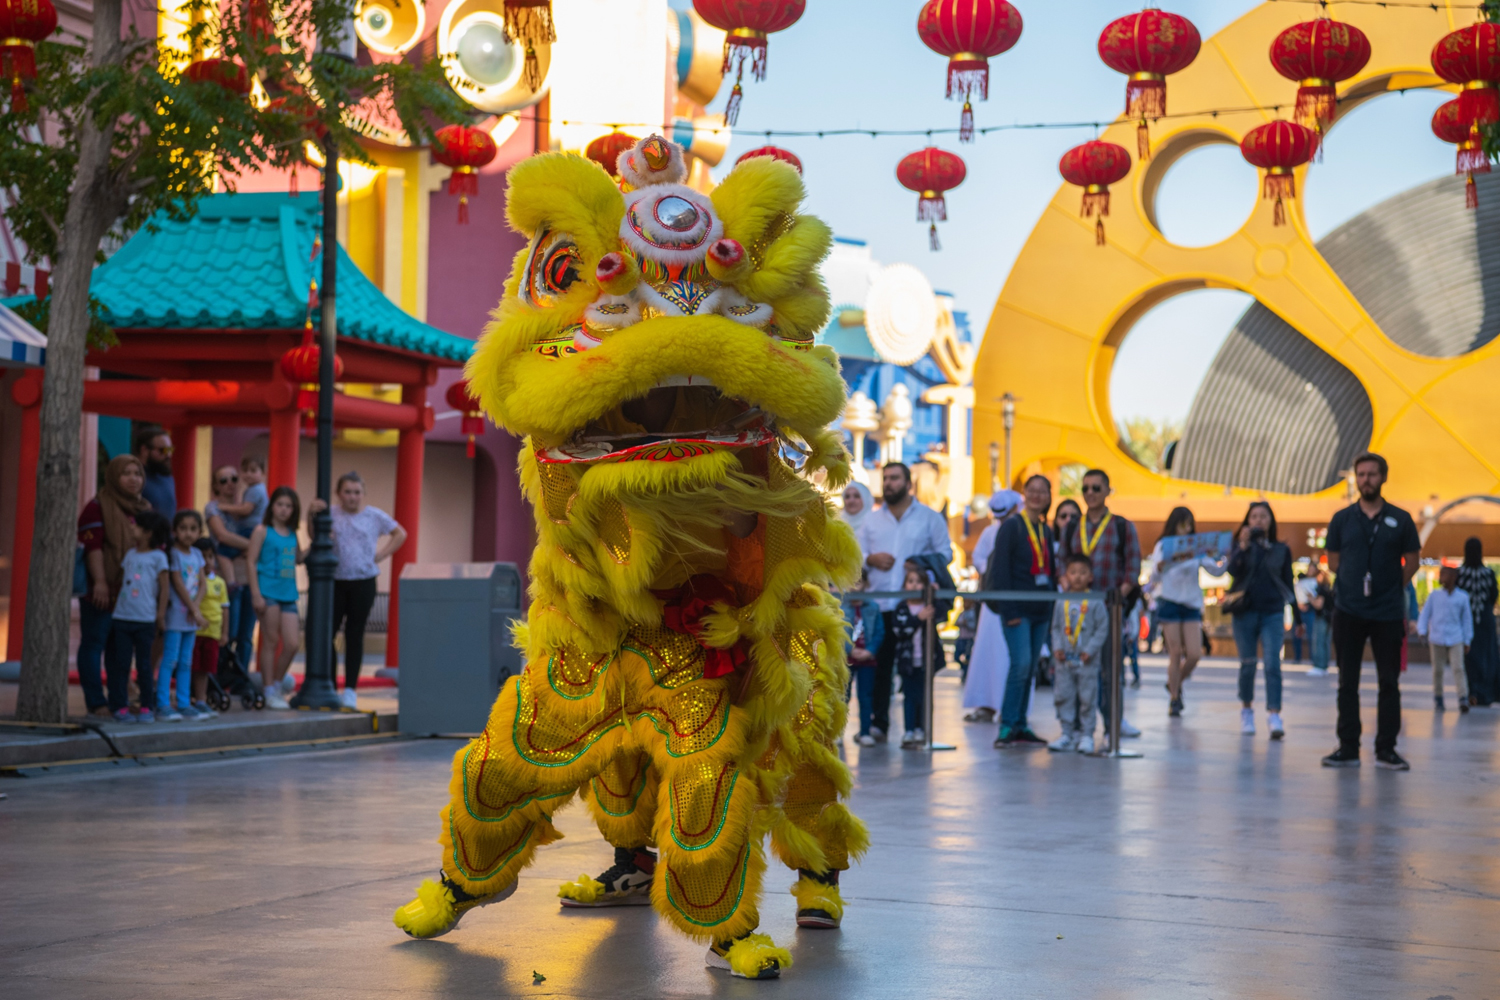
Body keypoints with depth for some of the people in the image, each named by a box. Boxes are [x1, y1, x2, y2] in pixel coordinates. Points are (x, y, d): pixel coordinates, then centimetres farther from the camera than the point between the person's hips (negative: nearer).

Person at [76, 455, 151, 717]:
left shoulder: (144, 509, 17)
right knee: (94, 644, -3)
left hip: (132, 591, 7)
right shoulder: (98, 507, -5)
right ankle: (96, 702, -2)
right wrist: (99, 582, -21)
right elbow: (92, 547, -13)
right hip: (103, 592, -6)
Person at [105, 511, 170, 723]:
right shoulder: (129, 555, 12)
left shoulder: (158, 557, -3)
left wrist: (161, 615, -4)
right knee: (121, 664, 2)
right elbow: (121, 580, 18)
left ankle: (146, 708, 9)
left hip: (145, 620, -4)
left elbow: (164, 587, -2)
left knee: (144, 665, 2)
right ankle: (120, 707, 5)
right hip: (123, 617, 4)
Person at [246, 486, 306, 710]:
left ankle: (276, 684, 19)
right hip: (268, 592, -6)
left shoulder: (292, 534, 15)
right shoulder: (262, 531, -2)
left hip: (288, 594, 6)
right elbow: (252, 562, -6)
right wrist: (256, 594, -13)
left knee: (293, 643, 0)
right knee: (271, 642, -1)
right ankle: (270, 693, 8)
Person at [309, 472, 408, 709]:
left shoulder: (375, 516, 4)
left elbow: (400, 534, 17)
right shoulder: (331, 515, 0)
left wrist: (381, 554, 4)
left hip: (364, 583, 0)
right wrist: (311, 515, -32)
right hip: (335, 582, 0)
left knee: (354, 636, 3)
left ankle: (350, 690, 6)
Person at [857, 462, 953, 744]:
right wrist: (871, 559, -5)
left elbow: (945, 552, 6)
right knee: (880, 664, -5)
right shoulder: (872, 519, 18)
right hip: (879, 603, 2)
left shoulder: (930, 517, 9)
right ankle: (879, 722, -3)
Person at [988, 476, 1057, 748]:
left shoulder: (1046, 531, 15)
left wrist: (1054, 607, 10)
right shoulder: (1011, 526, -5)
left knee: (1030, 669, 7)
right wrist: (1009, 610, -16)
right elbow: (1001, 569, -10)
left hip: (1041, 610, 7)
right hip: (1018, 608, -7)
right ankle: (1007, 726, -11)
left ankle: (1020, 726, 12)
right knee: (1021, 663, -16)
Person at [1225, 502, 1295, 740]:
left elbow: (1288, 583, 10)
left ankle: (1274, 716, -18)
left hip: (1272, 613, 0)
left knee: (1272, 664, -12)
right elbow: (1233, 570, -10)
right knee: (1248, 664, 6)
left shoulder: (1281, 550, 8)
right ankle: (1246, 709, 24)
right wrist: (1243, 546, -20)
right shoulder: (1242, 545, 7)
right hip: (1245, 612, 1)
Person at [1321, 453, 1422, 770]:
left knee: (1389, 682, 1)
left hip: (1388, 613, -1)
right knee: (1347, 682, 4)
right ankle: (1348, 748, 10)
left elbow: (1411, 562, 8)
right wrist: (1356, 584, 6)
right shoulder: (1342, 519, 4)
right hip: (1348, 611, 1)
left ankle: (1386, 749, 8)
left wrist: (1390, 588, 6)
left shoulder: (1400, 520, 1)